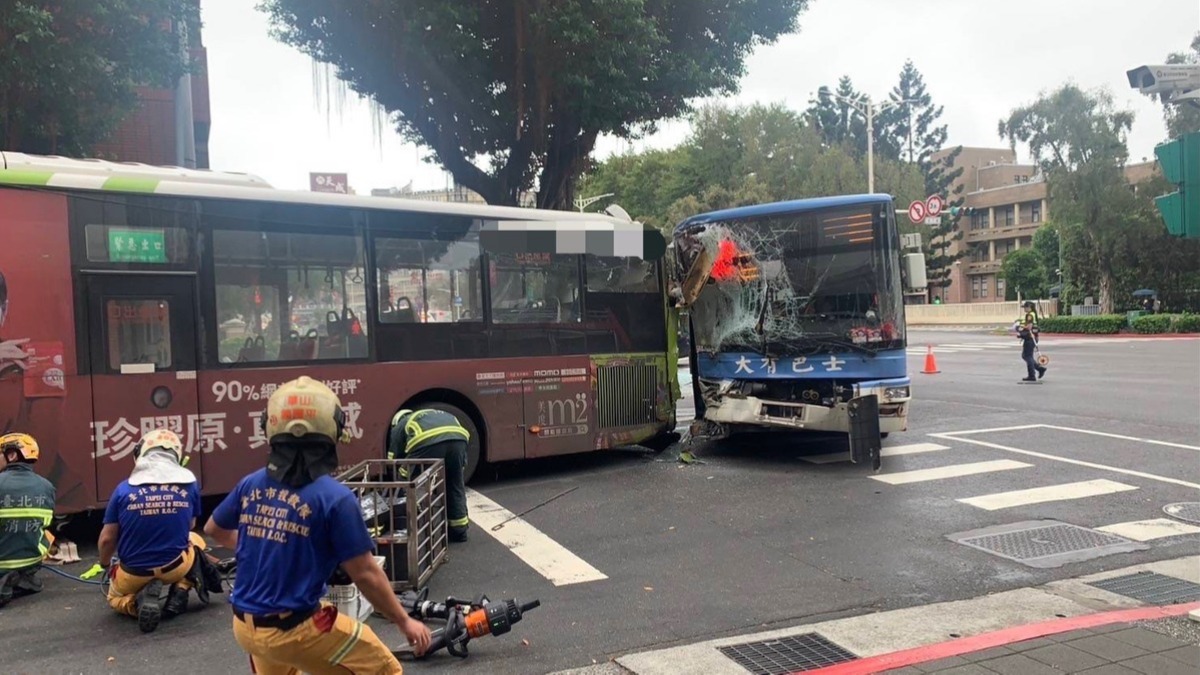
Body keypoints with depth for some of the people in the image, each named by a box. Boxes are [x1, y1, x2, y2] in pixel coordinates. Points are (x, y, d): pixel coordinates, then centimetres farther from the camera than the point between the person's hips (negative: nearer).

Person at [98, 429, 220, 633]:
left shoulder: (124, 489, -10)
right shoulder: (189, 484, -7)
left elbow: (107, 539, -3)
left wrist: (105, 564, 17)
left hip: (133, 573, -1)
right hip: (174, 567, 1)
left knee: (115, 598, 32)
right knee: (195, 541, 33)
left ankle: (141, 600, -4)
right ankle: (180, 591, 6)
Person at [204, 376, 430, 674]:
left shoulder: (250, 485, -2)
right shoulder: (334, 497, -19)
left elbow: (213, 529, 18)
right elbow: (364, 573, -15)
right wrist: (404, 622, -2)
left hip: (245, 626, 7)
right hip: (295, 630, -6)